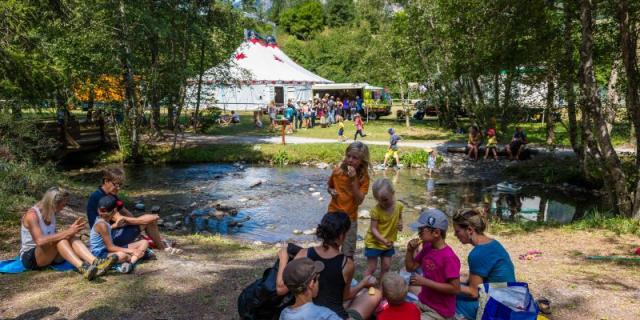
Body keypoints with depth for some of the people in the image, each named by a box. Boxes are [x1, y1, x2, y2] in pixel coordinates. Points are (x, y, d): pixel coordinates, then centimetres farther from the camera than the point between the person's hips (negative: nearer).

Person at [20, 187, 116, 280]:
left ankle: (96, 262, -44)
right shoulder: (32, 214, -18)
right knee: (59, 240, -32)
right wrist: (67, 232, -33)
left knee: (71, 239, -21)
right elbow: (40, 241, -32)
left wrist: (70, 229, -12)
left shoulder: (51, 214, 7)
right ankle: (82, 268, -52)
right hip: (29, 257, -6)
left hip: (49, 255, 6)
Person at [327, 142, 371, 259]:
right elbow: (329, 188, 11)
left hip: (350, 218, -1)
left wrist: (353, 180, -27)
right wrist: (331, 191, -12)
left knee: (348, 254, 10)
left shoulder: (364, 177, -12)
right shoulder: (337, 172, -7)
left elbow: (359, 201, -20)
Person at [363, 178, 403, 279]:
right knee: (371, 268, 3)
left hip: (389, 243, 5)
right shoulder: (376, 210, -23)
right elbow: (373, 229, -21)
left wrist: (400, 223, -10)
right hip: (374, 243, -5)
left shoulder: (399, 206, -9)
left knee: (386, 267, 13)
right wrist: (383, 240, -35)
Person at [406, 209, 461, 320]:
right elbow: (410, 268, 9)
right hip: (421, 303, 7)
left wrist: (425, 282, -25)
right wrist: (410, 250, -9)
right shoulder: (427, 248, -1)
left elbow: (455, 288, -23)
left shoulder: (448, 257, -24)